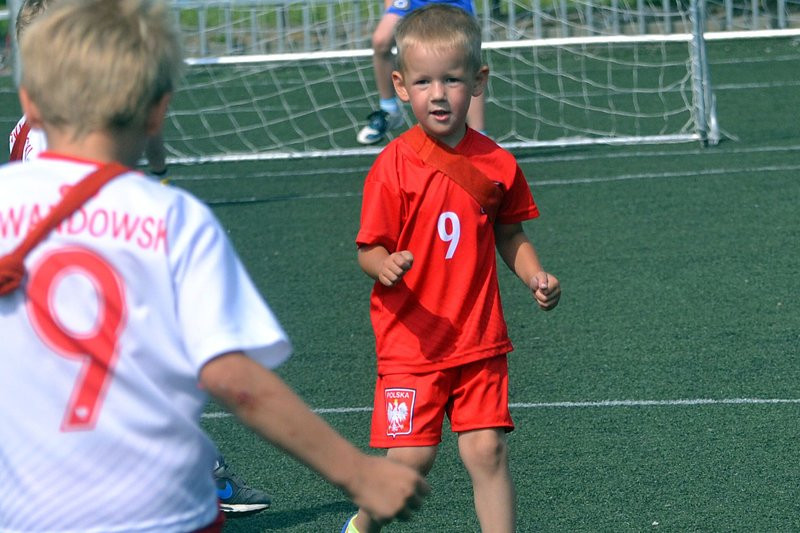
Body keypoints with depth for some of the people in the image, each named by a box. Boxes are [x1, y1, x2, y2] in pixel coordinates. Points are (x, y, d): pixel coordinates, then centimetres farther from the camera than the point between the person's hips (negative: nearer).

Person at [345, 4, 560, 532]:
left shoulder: (496, 164, 1)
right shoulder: (394, 166, -9)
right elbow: (369, 249, -6)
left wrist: (536, 276, -1)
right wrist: (384, 266, -28)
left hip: (480, 340, 3)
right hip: (411, 344, -3)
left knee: (488, 451, -2)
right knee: (412, 456, -5)